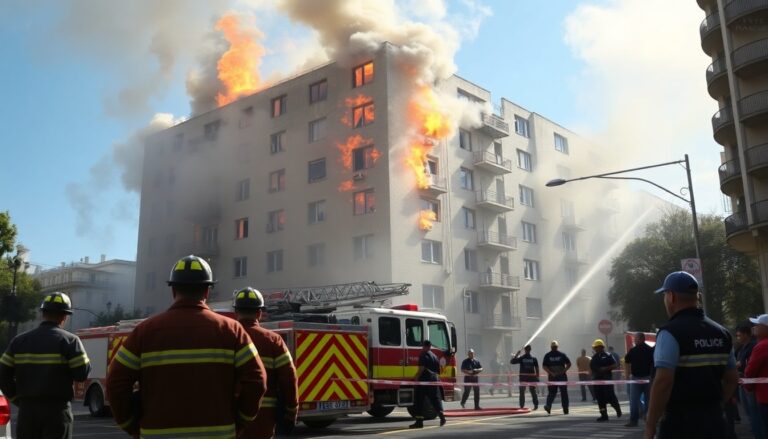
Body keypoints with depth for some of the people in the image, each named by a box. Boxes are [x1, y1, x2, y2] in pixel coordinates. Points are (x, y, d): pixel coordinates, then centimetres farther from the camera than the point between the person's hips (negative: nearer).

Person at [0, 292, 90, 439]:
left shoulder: (19, 340, 6)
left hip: (27, 409, 4)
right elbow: (82, 373, -12)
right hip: (57, 410, -4)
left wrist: (18, 399, 14)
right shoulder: (69, 340, -8)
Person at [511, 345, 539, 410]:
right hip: (532, 377, 1)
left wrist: (516, 354, 5)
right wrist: (537, 377, 6)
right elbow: (537, 368, 0)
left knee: (522, 392, 8)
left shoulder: (521, 358, -5)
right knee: (533, 392, 9)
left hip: (523, 378, -1)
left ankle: (522, 406, 5)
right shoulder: (533, 358, -1)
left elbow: (511, 362, -2)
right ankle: (536, 405, 5)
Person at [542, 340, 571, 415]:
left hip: (552, 376, 0)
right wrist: (563, 371, -5)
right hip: (562, 376, 0)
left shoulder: (547, 355, 2)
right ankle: (565, 410, 8)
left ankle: (548, 406, -13)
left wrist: (551, 373, -9)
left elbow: (544, 366, -6)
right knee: (564, 393, 7)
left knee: (551, 392, 8)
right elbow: (569, 364, -2)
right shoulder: (562, 355, 3)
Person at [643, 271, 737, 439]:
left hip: (681, 422, -7)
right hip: (715, 420, 7)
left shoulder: (671, 332, -14)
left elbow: (663, 382, -21)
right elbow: (732, 379, 13)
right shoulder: (721, 332, 9)